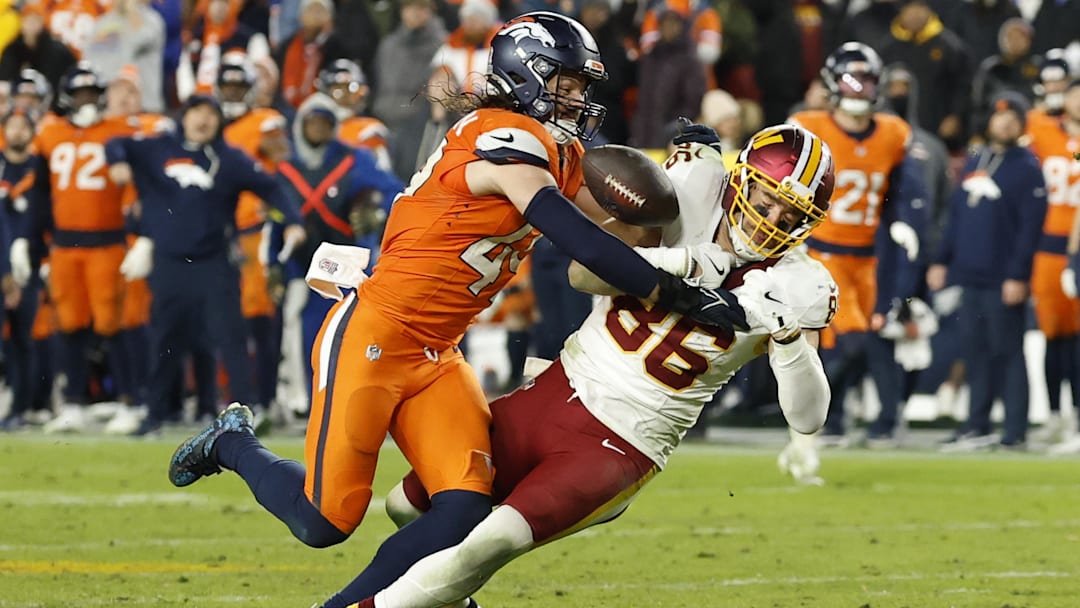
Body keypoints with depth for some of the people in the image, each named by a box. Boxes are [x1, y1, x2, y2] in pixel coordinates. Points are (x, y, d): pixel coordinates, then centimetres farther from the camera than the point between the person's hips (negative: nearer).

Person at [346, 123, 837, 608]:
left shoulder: (793, 283, -13)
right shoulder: (697, 187, -9)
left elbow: (807, 418, -16)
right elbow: (584, 273, -12)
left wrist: (790, 334, -32)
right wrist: (679, 262, -27)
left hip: (621, 447, -4)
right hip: (556, 392, 4)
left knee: (497, 540, -26)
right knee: (408, 506, 17)